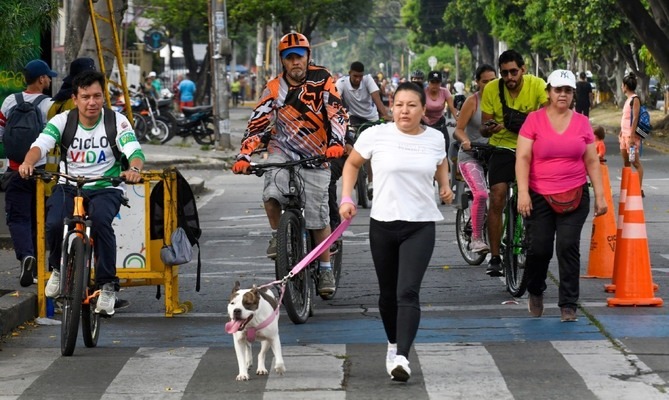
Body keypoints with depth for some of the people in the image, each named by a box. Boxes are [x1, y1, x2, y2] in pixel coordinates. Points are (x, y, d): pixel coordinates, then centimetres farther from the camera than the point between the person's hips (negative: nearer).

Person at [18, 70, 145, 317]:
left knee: (101, 221, -34)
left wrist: (134, 169, -44)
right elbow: (41, 144, -19)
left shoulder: (117, 121, -7)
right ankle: (58, 268, 7)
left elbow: (135, 150, -19)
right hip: (69, 186, 1)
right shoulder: (62, 121, -4)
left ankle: (108, 284, -18)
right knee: (54, 224, -28)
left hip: (106, 188, -1)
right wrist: (28, 163, -42)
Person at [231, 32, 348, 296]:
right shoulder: (274, 89, -4)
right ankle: (277, 235, 2)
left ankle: (325, 268, 12)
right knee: (272, 195, -27)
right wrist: (244, 156, -19)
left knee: (317, 216, -4)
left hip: (316, 156, -1)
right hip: (283, 150, 1)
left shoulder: (321, 79, -9)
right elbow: (257, 123, -7)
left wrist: (336, 142, -35)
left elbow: (337, 113, -18)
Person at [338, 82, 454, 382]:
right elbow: (352, 164, 10)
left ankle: (402, 358, -23)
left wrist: (445, 185, 8)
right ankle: (393, 345, 36)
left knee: (408, 293, -15)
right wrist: (346, 198, -1)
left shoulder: (435, 138, 2)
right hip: (383, 223, 1)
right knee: (388, 294, 13)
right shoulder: (376, 135, -5)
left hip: (421, 225, -1)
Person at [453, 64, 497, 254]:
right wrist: (465, 140, -31)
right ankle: (476, 238, -13)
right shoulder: (472, 101, -6)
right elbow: (459, 129, -9)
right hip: (471, 155, -4)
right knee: (481, 194, -24)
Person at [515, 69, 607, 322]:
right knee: (539, 249, -1)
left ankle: (568, 305, -2)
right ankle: (535, 292, 28)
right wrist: (523, 192, -14)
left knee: (568, 247, -9)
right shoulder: (534, 120, -1)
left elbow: (592, 161, 11)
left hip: (575, 196, 1)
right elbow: (523, 157, -4)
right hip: (539, 197, -1)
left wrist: (600, 195, 7)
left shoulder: (582, 122, 7)